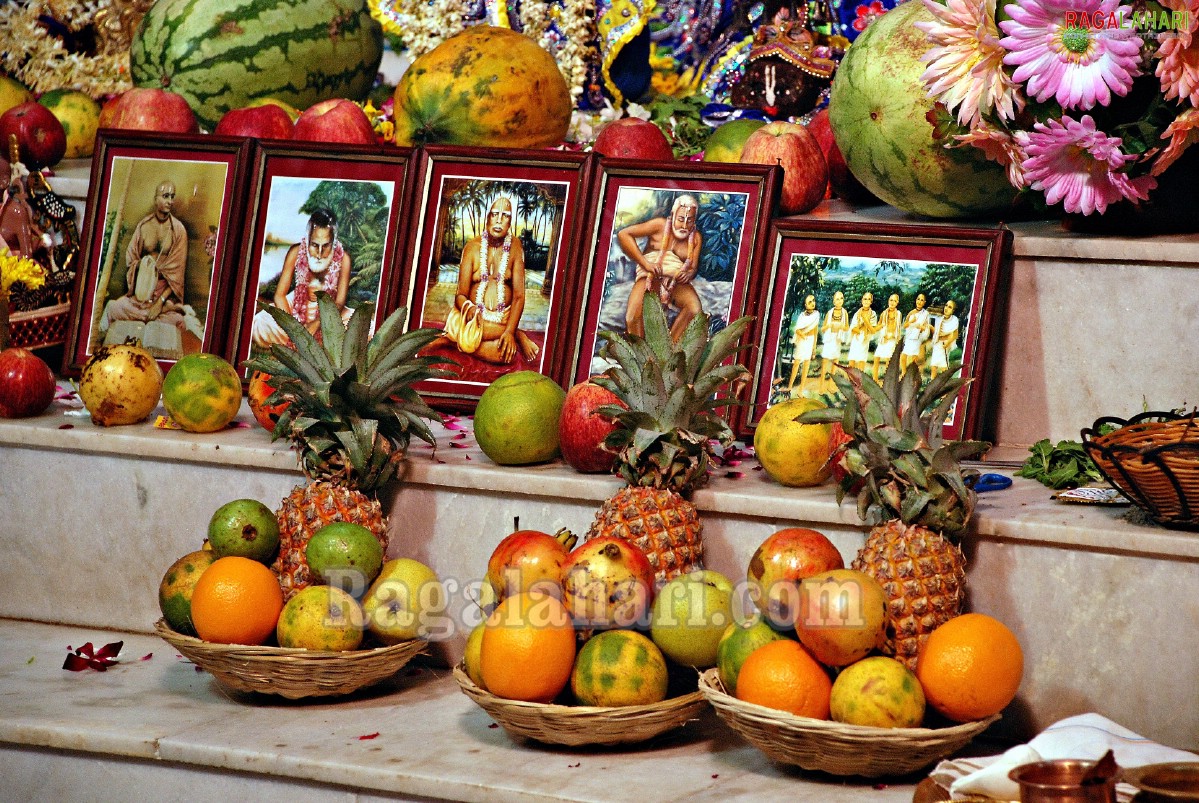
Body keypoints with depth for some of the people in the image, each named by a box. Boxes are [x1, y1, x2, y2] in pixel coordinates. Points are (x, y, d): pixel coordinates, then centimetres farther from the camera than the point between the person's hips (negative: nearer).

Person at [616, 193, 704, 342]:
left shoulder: (696, 237, 9)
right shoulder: (660, 225, -2)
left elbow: (693, 267, 7)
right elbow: (623, 234, -7)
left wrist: (688, 274, -20)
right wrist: (645, 263, -14)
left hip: (677, 282, 3)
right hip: (651, 278, -3)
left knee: (695, 310, -32)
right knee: (633, 319, -32)